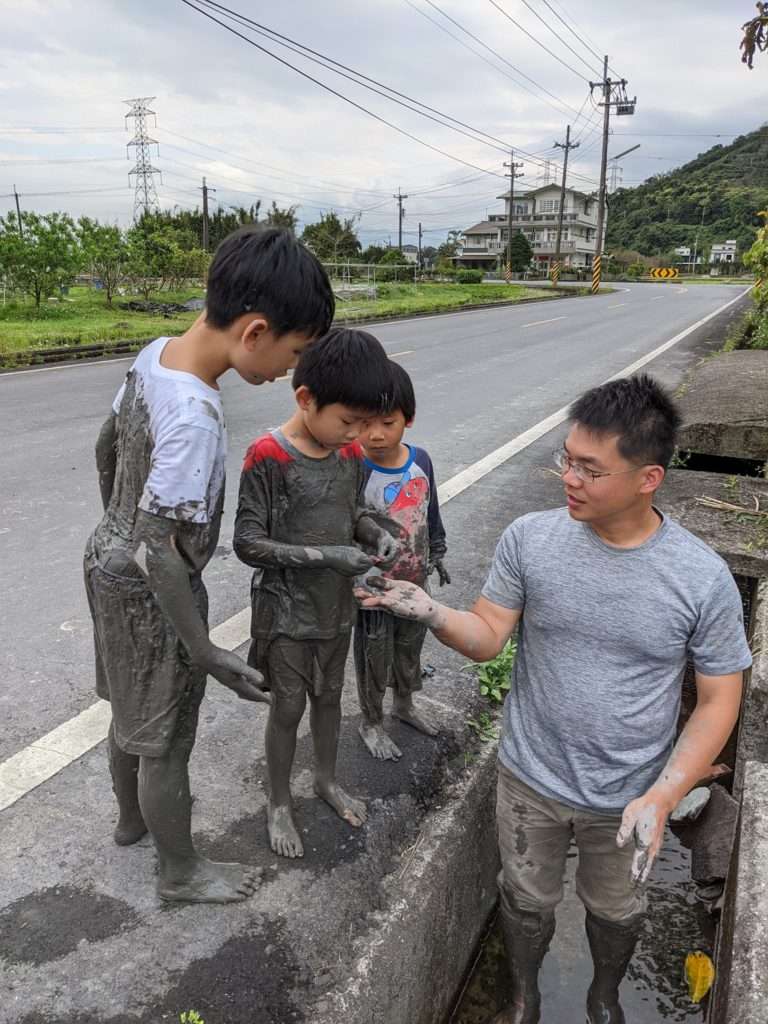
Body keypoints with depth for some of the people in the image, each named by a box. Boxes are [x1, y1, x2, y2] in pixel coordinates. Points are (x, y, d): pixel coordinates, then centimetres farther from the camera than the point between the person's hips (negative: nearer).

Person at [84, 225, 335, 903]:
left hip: (109, 561, 9)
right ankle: (180, 871, 37)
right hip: (152, 594, -8)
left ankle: (133, 817, 53)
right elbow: (157, 549, -30)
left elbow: (106, 450, 8)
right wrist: (205, 653, -22)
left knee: (132, 711, 28)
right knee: (166, 740, 13)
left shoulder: (154, 354, -6)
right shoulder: (194, 418, -33)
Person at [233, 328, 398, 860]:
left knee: (329, 696, 22)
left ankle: (327, 778, 46)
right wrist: (325, 557, -28)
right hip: (286, 611, -5)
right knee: (289, 707, 10)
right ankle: (279, 803, 34)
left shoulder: (351, 451, -5)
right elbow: (248, 543, -22)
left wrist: (377, 534, -11)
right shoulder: (268, 456, -23)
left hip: (336, 603, 5)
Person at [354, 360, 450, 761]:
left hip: (415, 585, 5)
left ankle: (404, 704, 53)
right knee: (375, 660, 16)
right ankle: (371, 723, 41)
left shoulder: (421, 460, -7)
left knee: (410, 650, 26)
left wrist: (437, 554, 17)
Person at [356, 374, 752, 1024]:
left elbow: (719, 700, -10)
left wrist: (662, 798, -19)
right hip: (530, 779, 1)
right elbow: (488, 637, -9)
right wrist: (433, 614, -31)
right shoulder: (530, 539, -16)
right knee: (529, 901, 23)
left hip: (626, 798, 0)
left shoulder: (703, 578, -19)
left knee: (616, 911, 26)